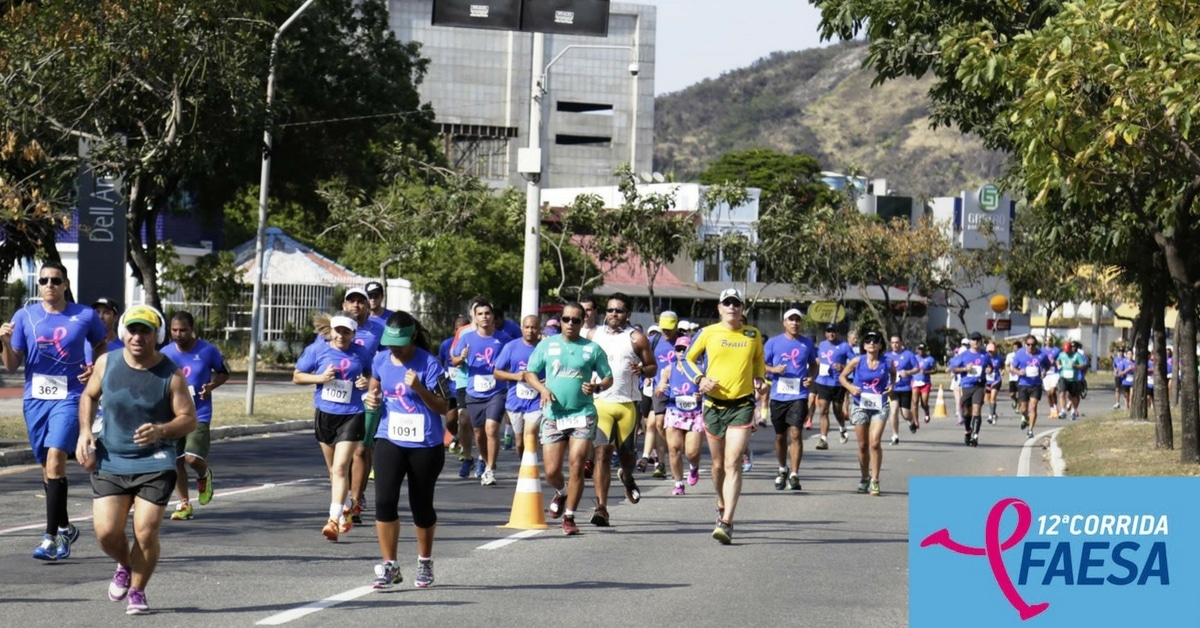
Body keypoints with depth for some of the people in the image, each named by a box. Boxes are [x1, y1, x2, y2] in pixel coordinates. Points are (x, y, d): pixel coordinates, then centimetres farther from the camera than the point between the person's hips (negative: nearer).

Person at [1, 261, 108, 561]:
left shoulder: (85, 316, 0)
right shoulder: (24, 317, 3)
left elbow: (101, 347, 18)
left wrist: (96, 369, -2)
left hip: (69, 398, -3)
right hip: (35, 398, 3)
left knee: (55, 459, -18)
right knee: (47, 467, 11)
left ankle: (51, 536, -18)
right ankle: (65, 528, 28)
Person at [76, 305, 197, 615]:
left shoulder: (171, 375, -9)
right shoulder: (106, 363, 0)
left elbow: (189, 419, -6)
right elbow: (89, 396, 17)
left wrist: (161, 431, -26)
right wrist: (85, 431, 2)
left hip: (155, 464, -2)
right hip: (109, 461, 2)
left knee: (146, 533, -9)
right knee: (106, 532, -7)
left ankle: (137, 590, 16)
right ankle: (125, 566, 29)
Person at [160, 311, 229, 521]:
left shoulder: (208, 351, -7)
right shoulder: (165, 353, -1)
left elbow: (224, 373, 8)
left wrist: (212, 385, -12)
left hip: (199, 415, -3)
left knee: (193, 458, -16)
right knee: (176, 461, 4)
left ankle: (204, 475, 20)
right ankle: (184, 504, 17)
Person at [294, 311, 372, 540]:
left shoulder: (363, 353, -3)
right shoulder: (318, 349, -2)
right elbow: (297, 376, 4)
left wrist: (367, 382, -10)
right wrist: (321, 378, -13)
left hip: (352, 416, -3)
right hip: (325, 415, 3)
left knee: (340, 468, -13)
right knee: (334, 469, 17)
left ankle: (334, 520, -14)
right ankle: (347, 507, 40)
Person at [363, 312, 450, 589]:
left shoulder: (429, 364, -13)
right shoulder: (381, 360, 2)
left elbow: (443, 407, -13)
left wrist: (418, 388, -27)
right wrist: (371, 397, 0)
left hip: (425, 444, -3)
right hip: (390, 440, 3)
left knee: (421, 505, 9)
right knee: (384, 500, -11)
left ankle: (425, 562, 31)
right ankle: (389, 565, -3)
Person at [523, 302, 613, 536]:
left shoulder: (593, 349, 4)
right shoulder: (547, 345, 7)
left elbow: (608, 377, 10)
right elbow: (530, 373, 10)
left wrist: (597, 386, -12)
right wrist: (542, 388, -9)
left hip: (583, 414, -1)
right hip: (553, 415, 1)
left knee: (576, 467, -9)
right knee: (551, 472, -1)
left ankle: (569, 517, 3)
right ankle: (561, 493, 34)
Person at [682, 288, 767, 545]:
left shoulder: (753, 335, 5)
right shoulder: (708, 333, 2)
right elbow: (689, 358, 11)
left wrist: (759, 379, 2)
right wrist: (699, 379, -7)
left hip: (742, 405, -1)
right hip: (714, 405, 1)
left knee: (733, 464, -12)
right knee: (718, 464, 11)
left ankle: (726, 523, -16)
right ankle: (722, 506, 37)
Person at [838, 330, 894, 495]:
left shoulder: (886, 363, -1)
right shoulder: (857, 361, -4)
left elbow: (893, 373, 20)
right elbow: (842, 376, 7)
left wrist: (891, 385, 2)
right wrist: (850, 387, -11)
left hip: (879, 407, -1)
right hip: (860, 406, 1)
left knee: (875, 443, -14)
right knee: (863, 445, 8)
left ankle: (874, 481, -6)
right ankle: (864, 479, 26)